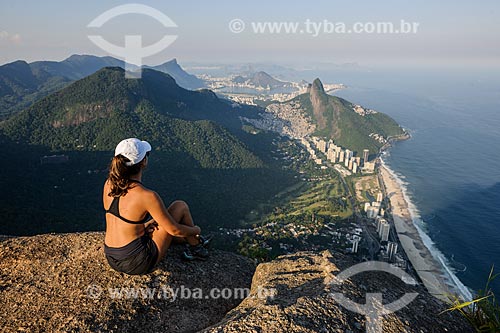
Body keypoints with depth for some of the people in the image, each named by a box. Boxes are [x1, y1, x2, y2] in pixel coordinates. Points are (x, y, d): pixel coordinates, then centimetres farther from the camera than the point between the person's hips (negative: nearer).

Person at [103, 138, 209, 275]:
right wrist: (196, 230, 7)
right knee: (180, 206, 5)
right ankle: (195, 247, 27)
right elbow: (174, 230, -12)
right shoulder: (147, 196, -24)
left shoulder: (109, 184, -4)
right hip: (138, 264, -7)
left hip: (112, 259, 7)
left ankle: (190, 240, 49)